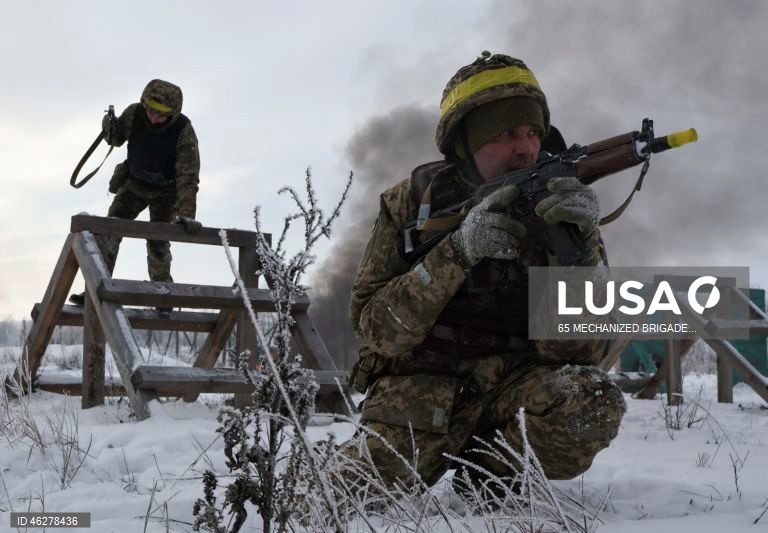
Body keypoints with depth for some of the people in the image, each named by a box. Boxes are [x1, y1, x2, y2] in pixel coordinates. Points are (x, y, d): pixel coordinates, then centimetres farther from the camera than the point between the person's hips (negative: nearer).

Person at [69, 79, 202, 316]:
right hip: (134, 183, 4)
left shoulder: (184, 130, -28)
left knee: (158, 243, -10)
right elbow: (117, 138, 3)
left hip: (165, 192, -3)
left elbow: (188, 175, -31)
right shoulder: (134, 113, -18)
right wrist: (110, 130, -23)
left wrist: (186, 213, -40)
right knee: (108, 233, -7)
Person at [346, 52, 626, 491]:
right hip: (421, 386, -1)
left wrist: (578, 248, -29)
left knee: (593, 402, -29)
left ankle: (491, 477, -1)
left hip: (513, 384, 1)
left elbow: (580, 350, -12)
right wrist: (457, 252, -26)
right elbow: (377, 329, -12)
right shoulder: (413, 200, -4)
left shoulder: (559, 207, -3)